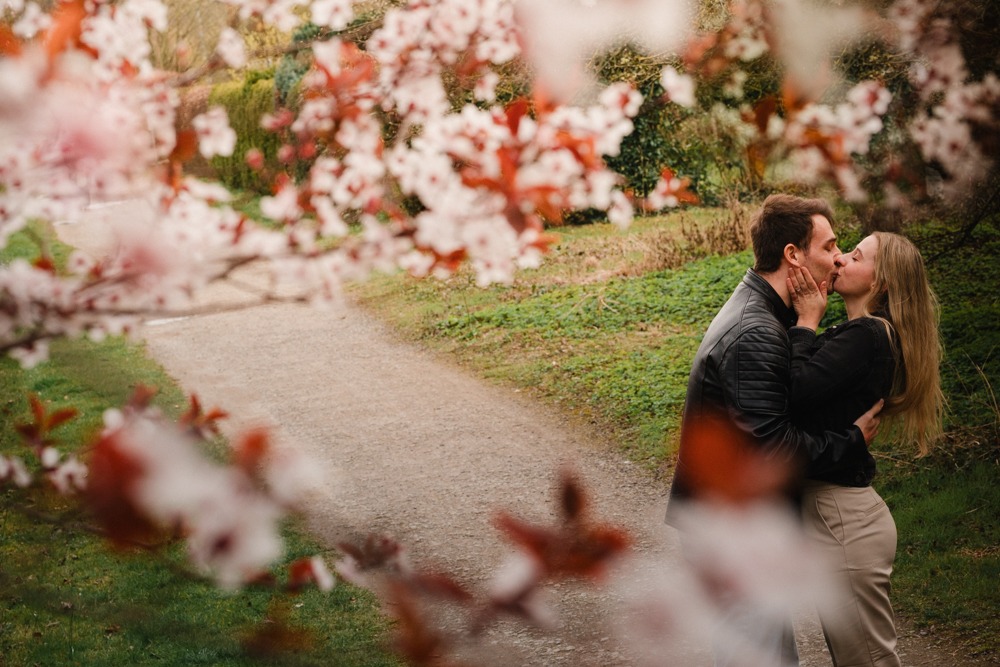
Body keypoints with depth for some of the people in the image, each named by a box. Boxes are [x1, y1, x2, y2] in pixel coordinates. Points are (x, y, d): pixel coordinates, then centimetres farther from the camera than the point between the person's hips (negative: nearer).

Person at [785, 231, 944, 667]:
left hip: (842, 516, -10)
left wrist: (806, 322, -14)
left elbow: (796, 389, -26)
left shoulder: (865, 336, -18)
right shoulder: (866, 334, 13)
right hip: (831, 508, 10)